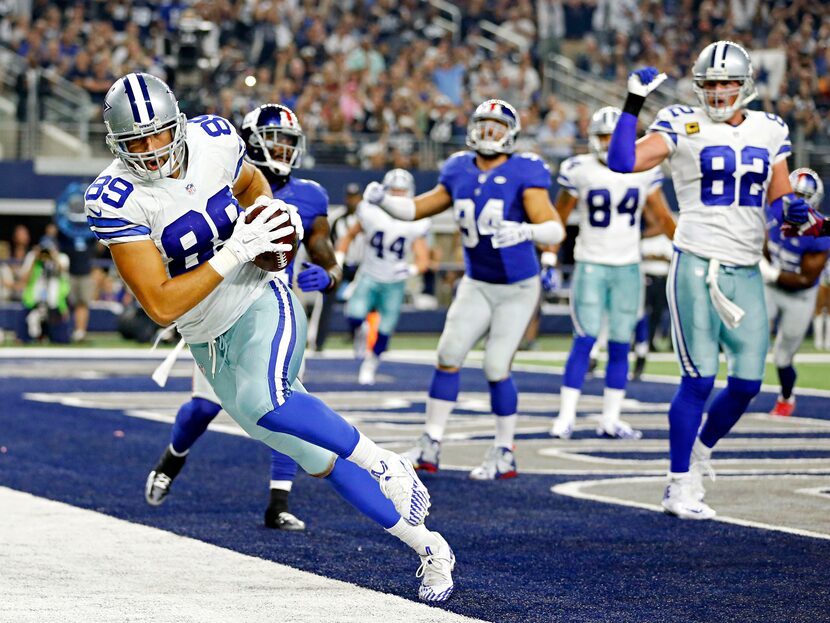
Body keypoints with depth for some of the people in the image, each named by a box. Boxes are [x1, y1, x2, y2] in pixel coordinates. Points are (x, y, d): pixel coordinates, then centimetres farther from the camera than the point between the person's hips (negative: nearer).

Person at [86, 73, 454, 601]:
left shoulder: (212, 139, -9)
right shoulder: (115, 200, -19)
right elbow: (162, 307, -23)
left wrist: (273, 212, -5)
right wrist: (237, 251, -27)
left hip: (262, 306, -1)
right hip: (210, 344, 1)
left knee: (261, 404, -35)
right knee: (319, 461, 4)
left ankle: (383, 464, -14)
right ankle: (428, 548, 20)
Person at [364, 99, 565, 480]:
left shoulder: (524, 174, -16)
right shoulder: (460, 173, 0)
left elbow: (555, 230, -23)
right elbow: (417, 209, 9)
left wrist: (526, 231, -44)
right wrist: (382, 200, -9)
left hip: (517, 289, -5)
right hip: (477, 285, 5)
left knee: (496, 367, -7)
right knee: (448, 356, -3)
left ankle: (504, 455, 8)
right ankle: (430, 446, 4)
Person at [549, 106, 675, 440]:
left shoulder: (644, 172, 2)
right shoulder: (579, 171, -4)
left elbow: (664, 218, 11)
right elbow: (557, 220, 3)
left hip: (628, 268, 3)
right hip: (590, 265, -3)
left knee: (620, 346, 4)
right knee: (585, 340, -10)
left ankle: (610, 420, 10)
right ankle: (566, 416, -6)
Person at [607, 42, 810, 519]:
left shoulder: (770, 131, 11)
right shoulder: (684, 127, -3)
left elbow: (779, 194, 16)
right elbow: (623, 162, -13)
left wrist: (791, 207, -6)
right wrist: (634, 103, -15)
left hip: (747, 272, 5)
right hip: (698, 265, -5)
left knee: (748, 382, 3)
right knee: (699, 379, -7)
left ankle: (701, 450, 30)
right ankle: (680, 488, 3)